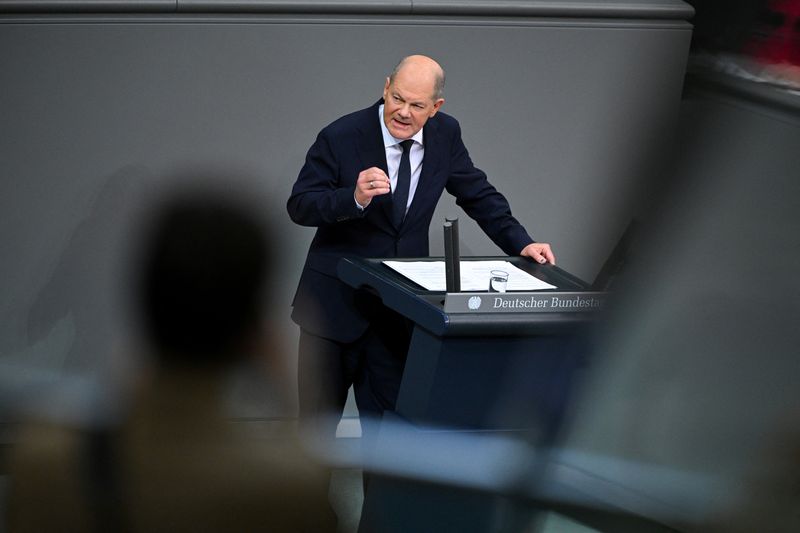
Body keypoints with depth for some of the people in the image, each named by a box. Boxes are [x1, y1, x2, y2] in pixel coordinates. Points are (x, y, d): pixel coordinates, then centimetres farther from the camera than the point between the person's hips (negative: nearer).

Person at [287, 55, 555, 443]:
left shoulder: (445, 134, -2)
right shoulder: (341, 137, -15)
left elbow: (478, 194, 10)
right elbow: (299, 206, -14)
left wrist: (520, 243, -1)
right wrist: (354, 198, -33)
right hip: (336, 301, -3)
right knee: (318, 422, 8)